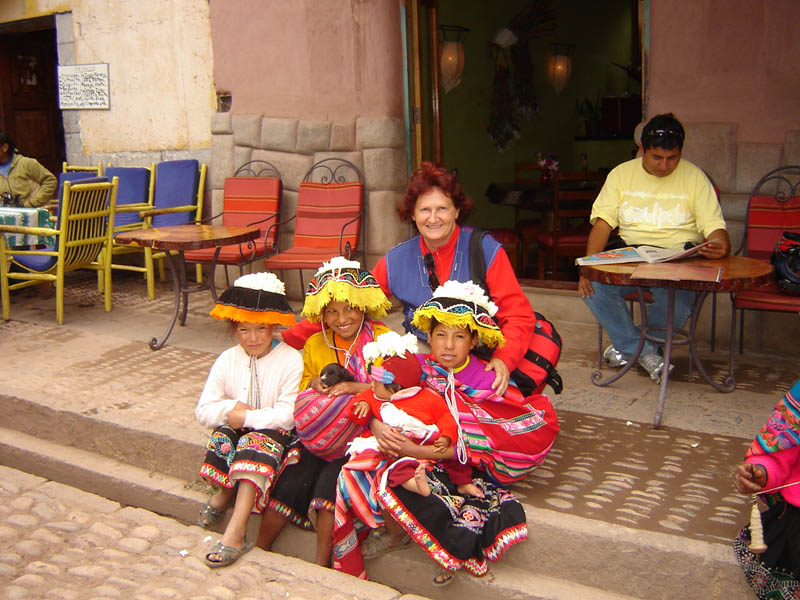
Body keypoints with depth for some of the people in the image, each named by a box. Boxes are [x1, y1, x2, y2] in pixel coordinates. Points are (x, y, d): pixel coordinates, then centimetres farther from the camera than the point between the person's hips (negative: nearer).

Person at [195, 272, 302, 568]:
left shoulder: (291, 360, -10)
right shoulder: (227, 360, 4)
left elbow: (287, 415, -17)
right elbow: (203, 410, 1)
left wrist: (245, 417, -17)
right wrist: (230, 409, -18)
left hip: (274, 433, -4)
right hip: (237, 431, 4)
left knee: (254, 442, -34)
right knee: (221, 435, -28)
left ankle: (236, 530, -37)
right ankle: (226, 492, -7)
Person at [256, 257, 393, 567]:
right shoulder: (315, 345, 10)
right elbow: (303, 393, 21)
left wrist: (356, 387, -22)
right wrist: (312, 384, -3)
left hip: (363, 433, -4)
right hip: (318, 435, 5)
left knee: (331, 480, -24)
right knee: (291, 480, -12)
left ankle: (321, 561, -10)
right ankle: (260, 547, 5)